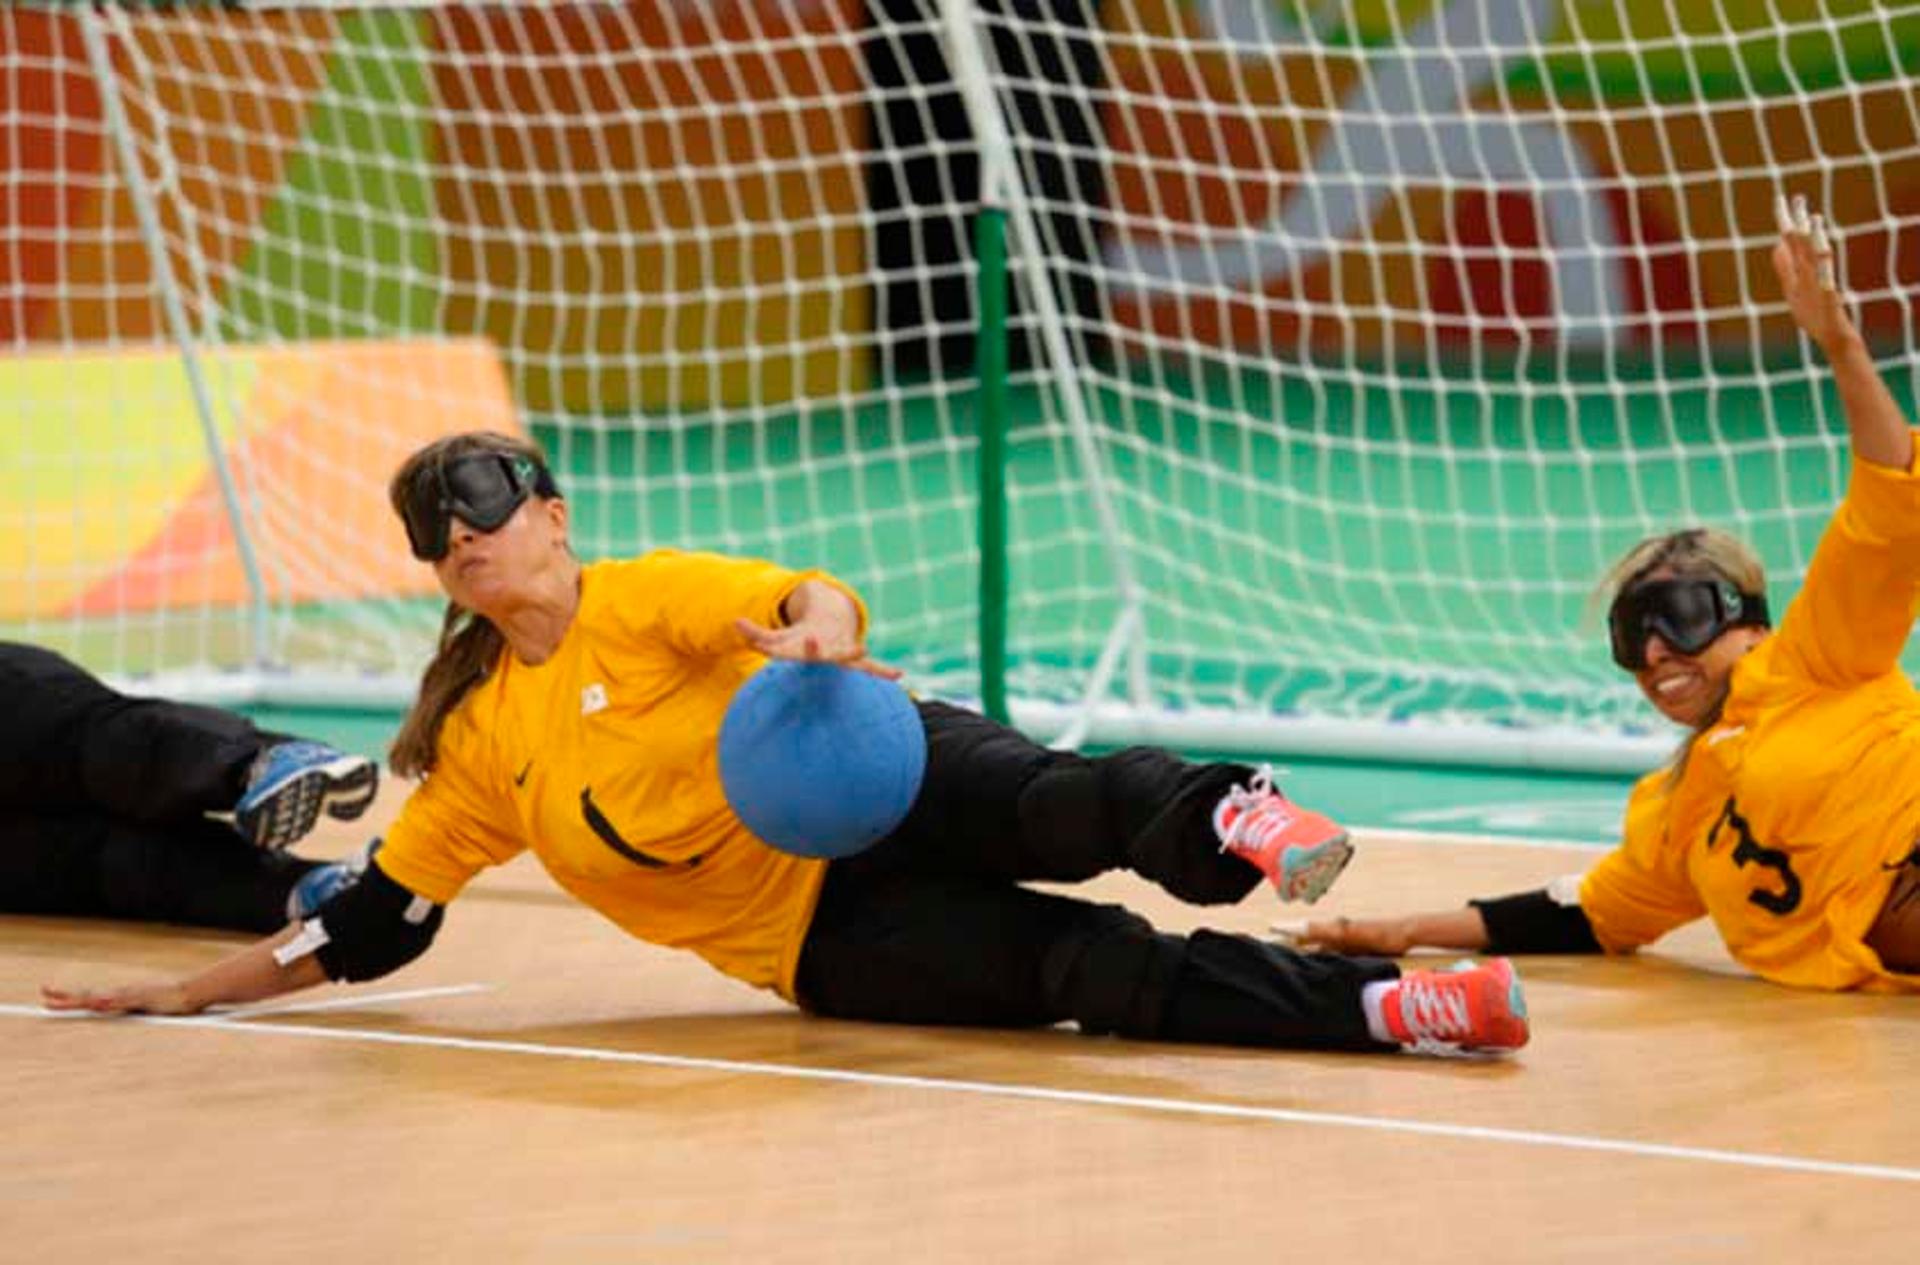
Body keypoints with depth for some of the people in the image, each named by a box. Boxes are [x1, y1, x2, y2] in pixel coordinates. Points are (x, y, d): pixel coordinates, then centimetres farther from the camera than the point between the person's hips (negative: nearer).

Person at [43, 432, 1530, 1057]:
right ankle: (1375, 1007, -42)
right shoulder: (479, 747, 12)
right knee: (1087, 969, -24)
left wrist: (822, 634, -43)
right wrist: (194, 989, 13)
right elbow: (374, 923, 17)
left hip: (881, 785, -1)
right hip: (822, 944, 1)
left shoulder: (651, 598, -1)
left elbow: (813, 596, -17)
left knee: (1062, 806, -36)